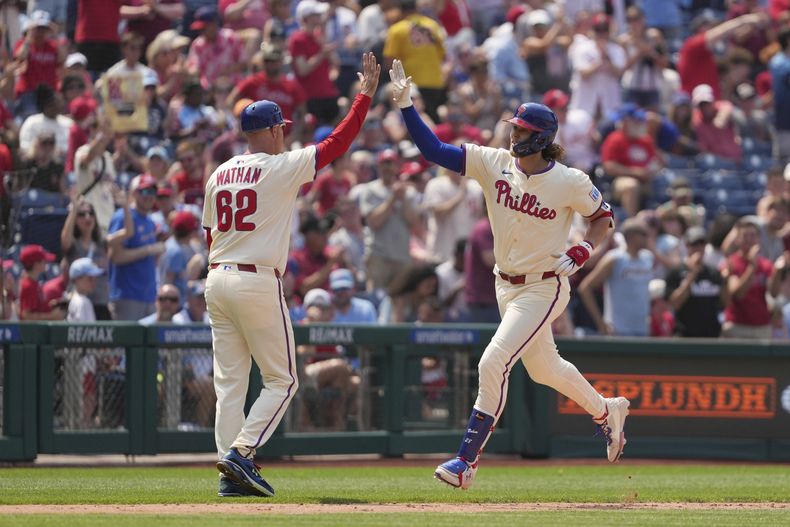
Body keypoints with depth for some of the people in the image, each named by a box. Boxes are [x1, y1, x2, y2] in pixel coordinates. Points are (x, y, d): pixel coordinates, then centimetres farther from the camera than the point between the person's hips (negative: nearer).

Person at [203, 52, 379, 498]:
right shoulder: (282, 168, -7)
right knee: (282, 380, 3)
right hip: (259, 282, -6)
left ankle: (232, 473, 4)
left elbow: (211, 235, 16)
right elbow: (337, 144, -5)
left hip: (217, 280, 7)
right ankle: (241, 452, -12)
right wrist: (365, 95, 2)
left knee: (230, 381, 7)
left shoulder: (220, 174, 12)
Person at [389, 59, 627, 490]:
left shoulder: (570, 183, -17)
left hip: (544, 288, -6)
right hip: (506, 286, 6)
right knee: (542, 368, 22)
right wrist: (405, 105, -23)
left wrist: (582, 251, -19)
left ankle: (467, 459, -12)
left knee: (493, 363, -18)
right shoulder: (493, 164, -8)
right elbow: (434, 150, -12)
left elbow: (603, 216, -1)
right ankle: (607, 412, 48)